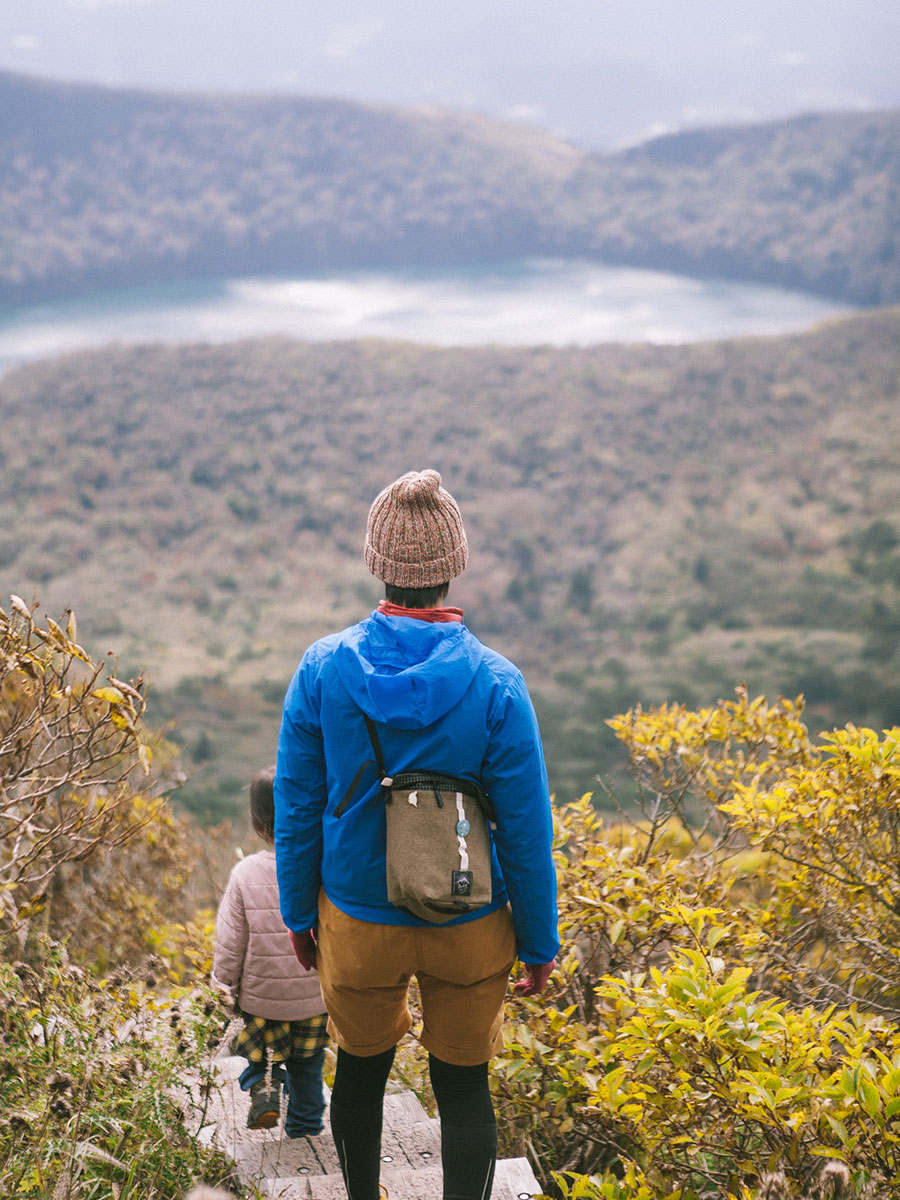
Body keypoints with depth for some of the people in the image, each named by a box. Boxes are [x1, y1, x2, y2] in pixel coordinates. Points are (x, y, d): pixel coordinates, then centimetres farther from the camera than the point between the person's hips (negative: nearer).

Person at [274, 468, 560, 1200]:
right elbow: (525, 830, -11)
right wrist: (539, 942, 2)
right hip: (468, 925, -2)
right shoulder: (495, 684, -18)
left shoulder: (323, 668, -14)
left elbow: (297, 809, -5)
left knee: (361, 1068, 24)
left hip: (355, 919, 2)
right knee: (463, 1086, 13)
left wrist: (298, 913, 10)